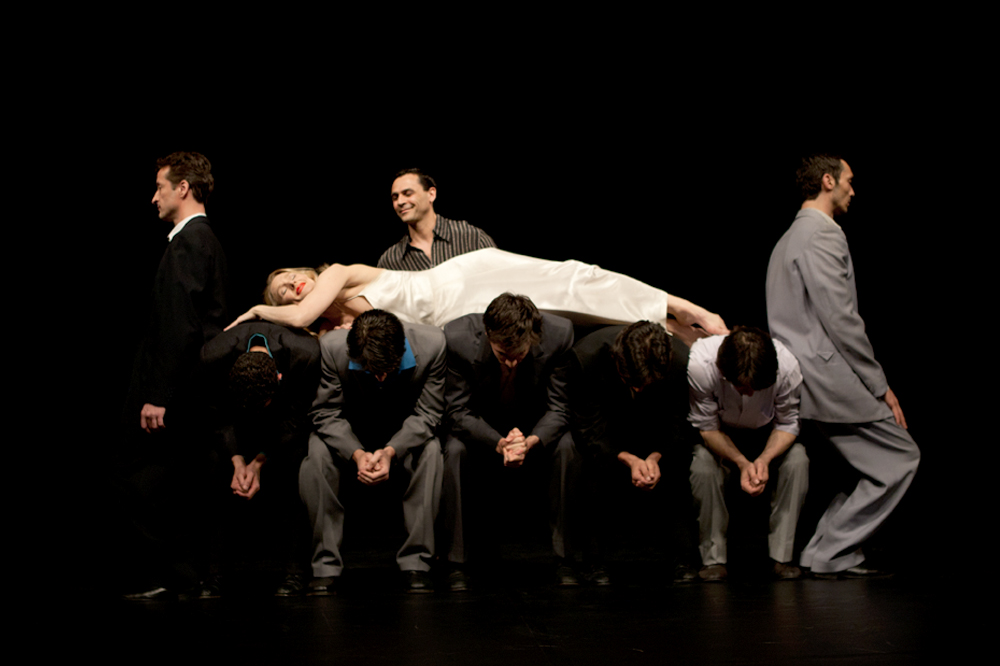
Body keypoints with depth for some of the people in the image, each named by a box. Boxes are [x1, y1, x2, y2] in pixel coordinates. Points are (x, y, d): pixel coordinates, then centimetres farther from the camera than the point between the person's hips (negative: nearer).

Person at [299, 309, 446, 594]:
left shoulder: (432, 344, -25)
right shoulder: (332, 346, -25)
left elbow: (427, 414, -17)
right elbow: (326, 414, -16)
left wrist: (391, 451, -33)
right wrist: (356, 453, -34)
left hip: (407, 435, 0)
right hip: (350, 436, 0)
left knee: (432, 451, -32)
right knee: (316, 452, -30)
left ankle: (416, 563, -24)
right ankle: (326, 567, -22)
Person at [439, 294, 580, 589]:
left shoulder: (559, 334, -26)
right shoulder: (458, 338, -28)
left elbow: (558, 409, -17)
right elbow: (459, 412, -20)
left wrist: (531, 441, -38)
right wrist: (498, 443, -38)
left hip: (537, 428, 1)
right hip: (479, 428, 0)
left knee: (566, 448, -29)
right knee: (455, 451, -31)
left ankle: (565, 561, -17)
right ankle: (457, 563, -20)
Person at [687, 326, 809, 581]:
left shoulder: (788, 366, -30)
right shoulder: (699, 364, -34)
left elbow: (788, 424, -14)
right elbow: (707, 426, -20)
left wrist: (764, 459, -32)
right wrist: (742, 463, -32)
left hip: (768, 437, 2)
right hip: (720, 435, -1)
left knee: (797, 461, -27)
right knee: (703, 468, -32)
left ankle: (781, 556, -19)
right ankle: (713, 558, -16)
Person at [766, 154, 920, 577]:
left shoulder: (789, 238, 21)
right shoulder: (822, 233, -11)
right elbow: (840, 319, -18)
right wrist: (879, 385, -12)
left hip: (800, 381, 10)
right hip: (827, 379, -10)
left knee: (874, 462, 15)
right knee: (901, 457, -4)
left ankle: (832, 551, 13)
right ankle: (830, 553, -2)